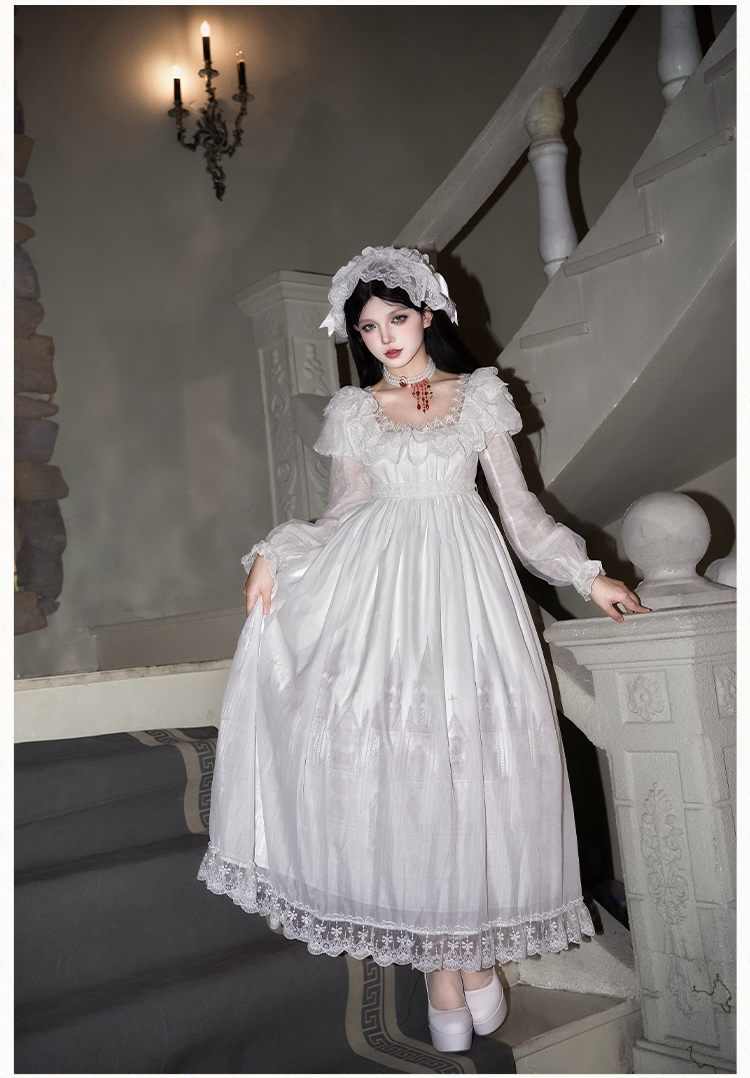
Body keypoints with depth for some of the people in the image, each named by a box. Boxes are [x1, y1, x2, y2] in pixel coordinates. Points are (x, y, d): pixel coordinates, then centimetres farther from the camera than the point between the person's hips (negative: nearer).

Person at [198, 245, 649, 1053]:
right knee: (392, 751, -8)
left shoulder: (480, 395, 11)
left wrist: (588, 576, 6)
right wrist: (272, 556, -4)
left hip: (463, 577, 0)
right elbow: (342, 512, 11)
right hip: (379, 582, 1)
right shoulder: (352, 410, 12)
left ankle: (478, 938, 11)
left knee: (474, 750, -6)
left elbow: (519, 507, 11)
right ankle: (444, 956, 3)